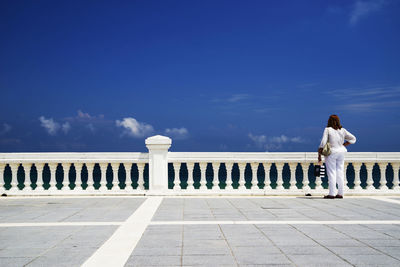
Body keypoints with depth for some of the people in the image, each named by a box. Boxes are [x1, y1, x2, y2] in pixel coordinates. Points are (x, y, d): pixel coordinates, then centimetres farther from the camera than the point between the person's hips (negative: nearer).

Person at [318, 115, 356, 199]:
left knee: (332, 173, -3)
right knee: (340, 173, 7)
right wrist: (343, 145, 10)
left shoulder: (327, 130, -9)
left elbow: (322, 143, -14)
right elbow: (353, 139, 7)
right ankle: (340, 193, 9)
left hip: (331, 153, -5)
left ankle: (332, 193, -4)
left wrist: (319, 155, -9)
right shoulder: (342, 130, 4)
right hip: (341, 152, 5)